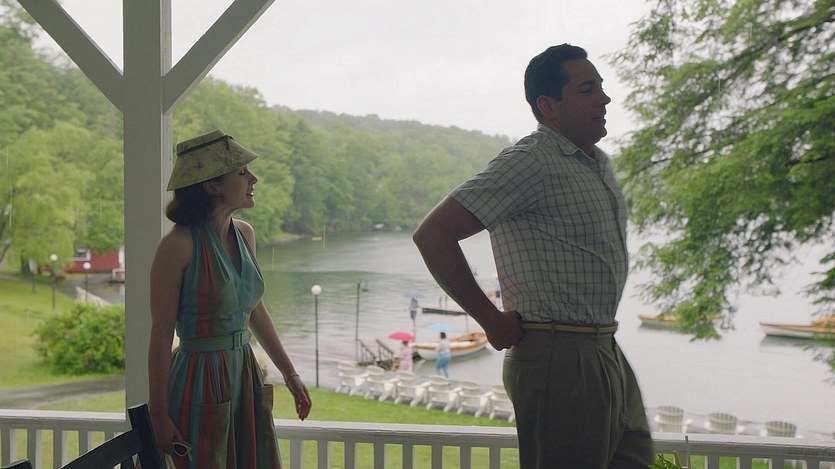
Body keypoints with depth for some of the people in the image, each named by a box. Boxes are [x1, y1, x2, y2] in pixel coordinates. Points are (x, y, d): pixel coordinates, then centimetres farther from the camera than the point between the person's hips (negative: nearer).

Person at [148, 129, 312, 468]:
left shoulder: (244, 234, 5)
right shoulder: (179, 244, -16)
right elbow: (161, 336, -14)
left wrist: (290, 374, 19)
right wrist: (158, 415, -13)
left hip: (246, 376, 7)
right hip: (200, 382, -7)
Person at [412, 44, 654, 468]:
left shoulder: (599, 164, 14)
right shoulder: (528, 162, -14)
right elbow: (432, 235, -20)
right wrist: (492, 320, -14)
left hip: (607, 354, 9)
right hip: (559, 361, -9)